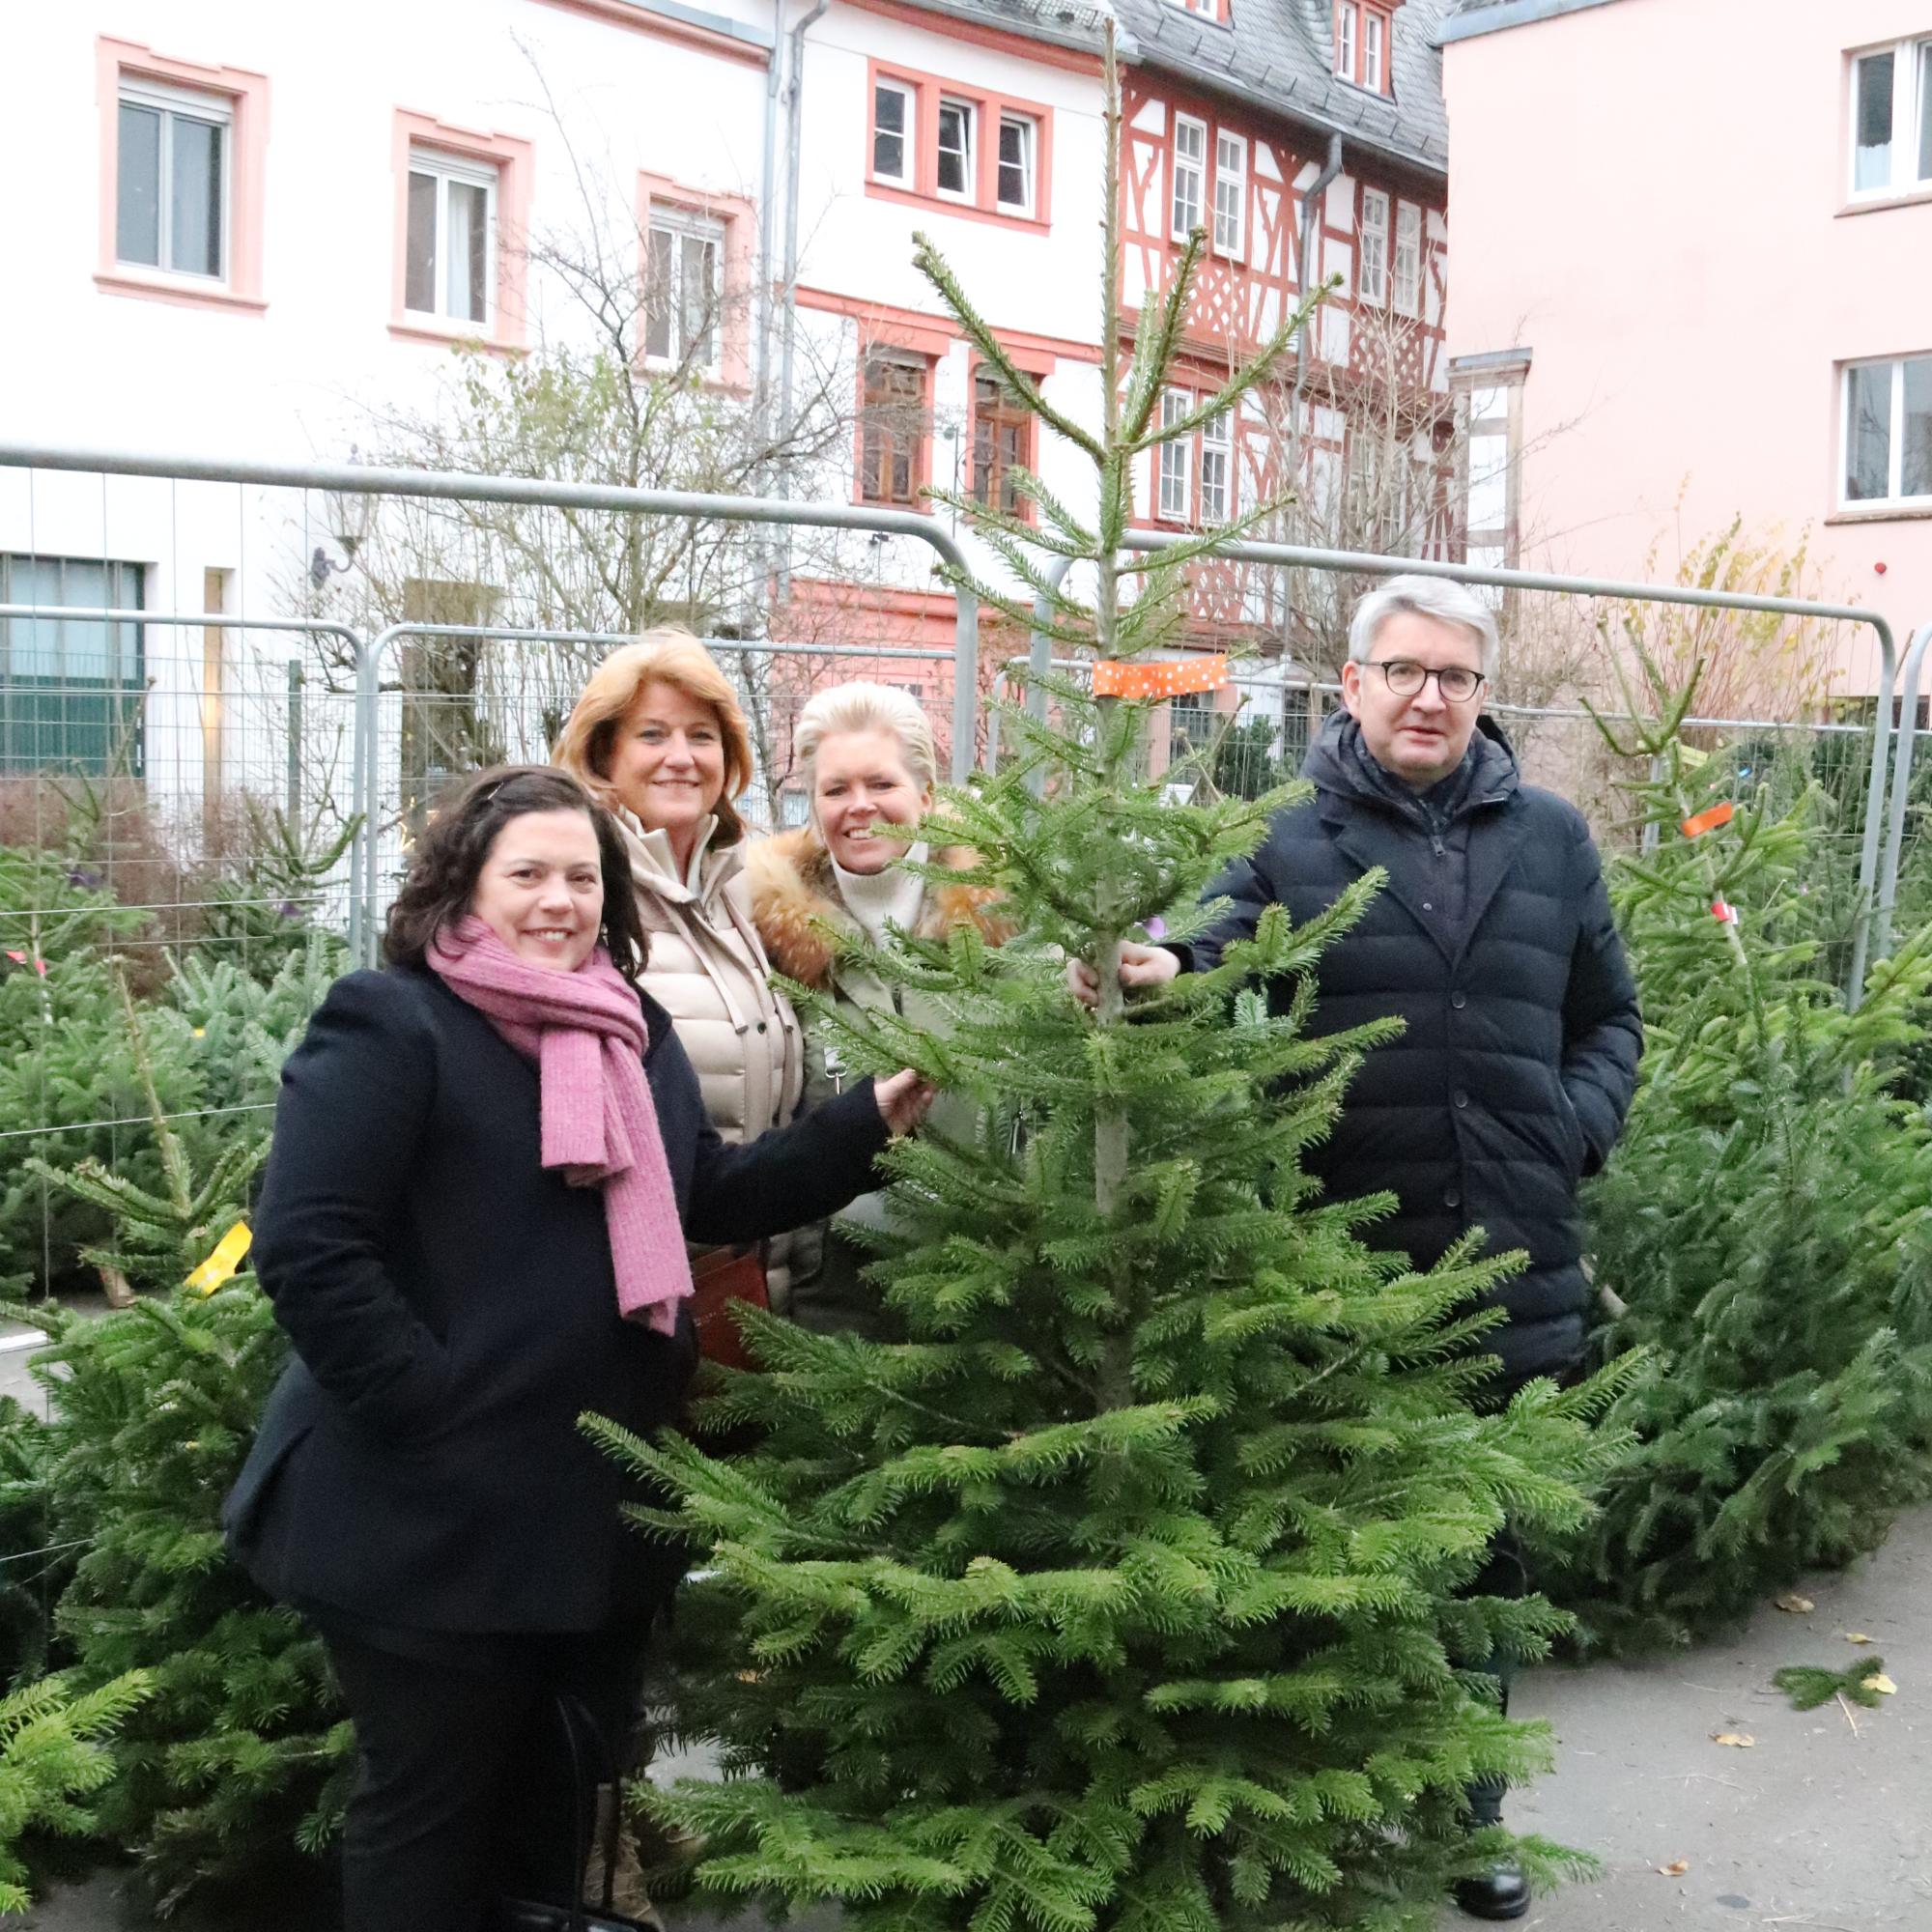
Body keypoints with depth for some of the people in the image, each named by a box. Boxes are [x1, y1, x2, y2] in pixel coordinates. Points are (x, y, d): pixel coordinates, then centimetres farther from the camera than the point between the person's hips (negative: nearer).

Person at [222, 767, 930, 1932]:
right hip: (438, 1518, -7)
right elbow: (306, 1248, -20)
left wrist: (868, 1122, 3)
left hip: (601, 1507, 7)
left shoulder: (635, 1030, 10)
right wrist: (431, 1409, -22)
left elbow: (710, 1199, 13)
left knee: (560, 1814, 21)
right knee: (429, 1820, 10)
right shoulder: (390, 1025, -13)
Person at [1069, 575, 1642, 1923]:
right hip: (1347, 1272, -3)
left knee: (1490, 1549, 17)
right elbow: (1215, 968, -16)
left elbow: (1610, 1018, 17)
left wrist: (1578, 1129, 0)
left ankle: (1468, 1808, 35)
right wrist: (1156, 971, -38)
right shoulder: (1291, 842, 0)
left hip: (1516, 1269, 3)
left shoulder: (1552, 839, 10)